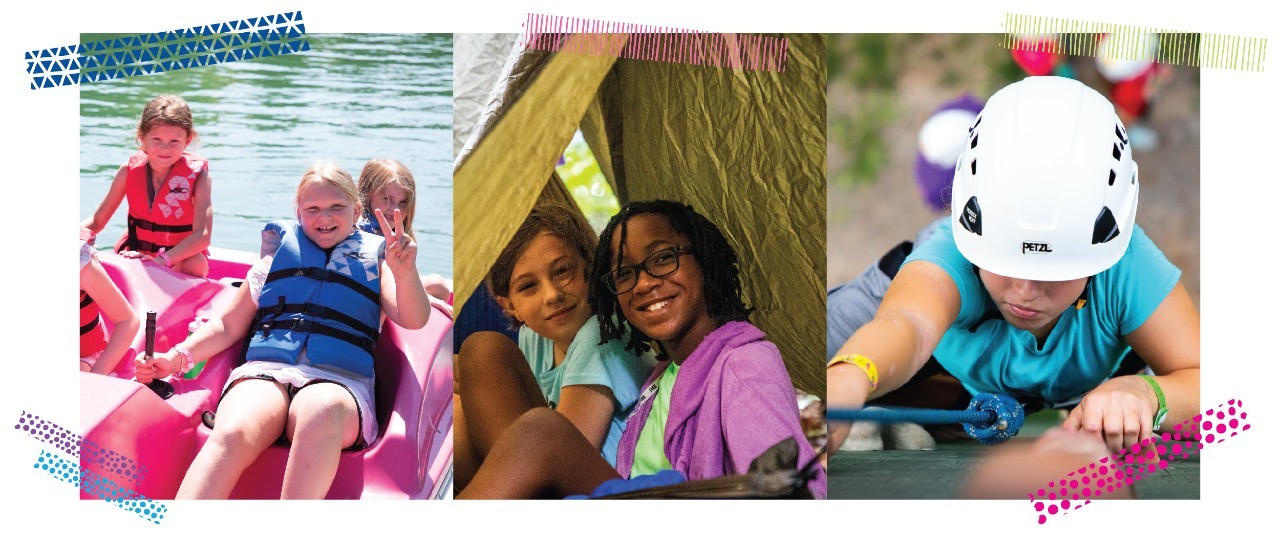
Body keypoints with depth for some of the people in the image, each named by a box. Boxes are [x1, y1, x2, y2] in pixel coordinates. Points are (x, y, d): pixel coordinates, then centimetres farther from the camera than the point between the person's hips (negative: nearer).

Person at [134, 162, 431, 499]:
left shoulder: (373, 259, 23)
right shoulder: (278, 258, 27)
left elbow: (413, 320, 6)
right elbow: (228, 326, 27)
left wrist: (405, 272, -15)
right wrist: (179, 357, 9)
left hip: (339, 381, -1)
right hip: (266, 372, 1)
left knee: (321, 409, -42)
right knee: (233, 433, -36)